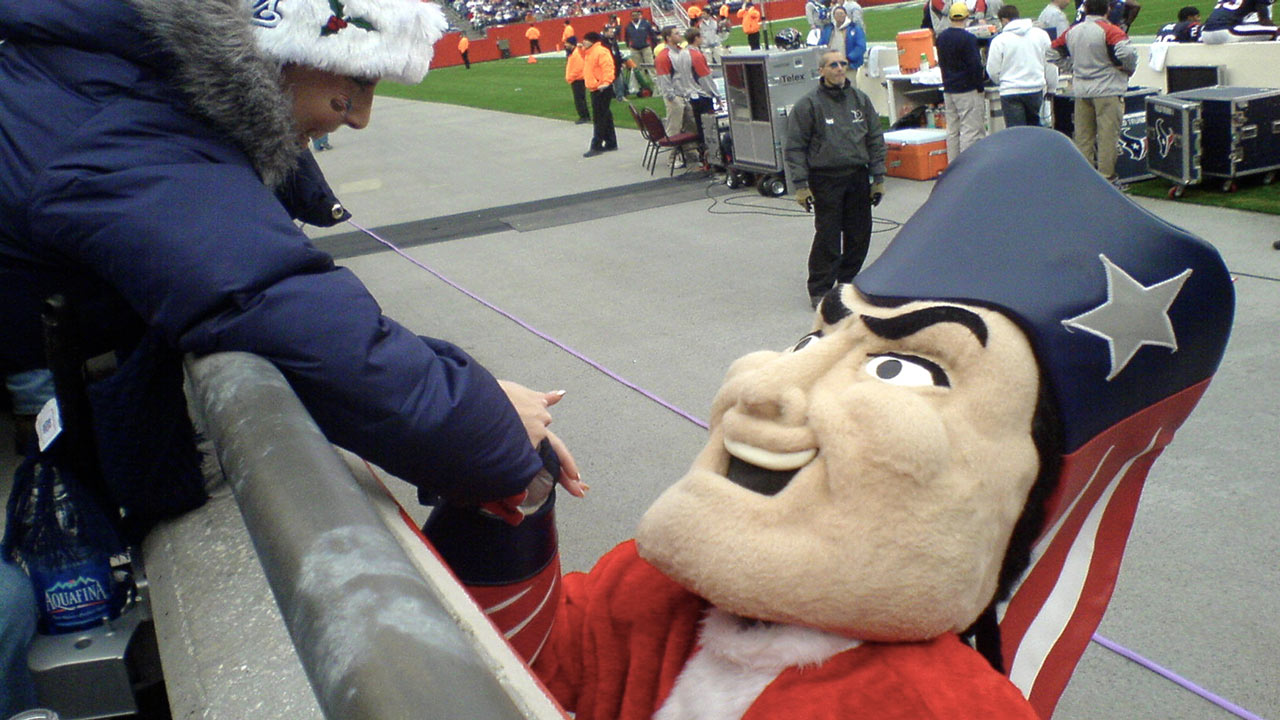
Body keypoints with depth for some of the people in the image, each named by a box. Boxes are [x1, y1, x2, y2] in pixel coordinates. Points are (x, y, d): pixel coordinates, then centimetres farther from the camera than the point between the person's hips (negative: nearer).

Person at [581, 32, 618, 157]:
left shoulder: (601, 51, -15)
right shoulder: (589, 53, 16)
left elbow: (607, 68, -24)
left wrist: (605, 82, -31)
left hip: (602, 90, -10)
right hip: (595, 90, 10)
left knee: (599, 119, -8)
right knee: (605, 117, 15)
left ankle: (596, 146, -7)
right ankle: (611, 143, 23)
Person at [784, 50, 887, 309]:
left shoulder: (860, 100, 9)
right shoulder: (809, 104, -4)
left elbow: (875, 140, 15)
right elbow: (794, 147, -4)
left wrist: (878, 178, 10)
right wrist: (801, 185, -9)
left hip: (858, 178, 5)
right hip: (825, 179, -5)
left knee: (860, 234, 8)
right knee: (827, 236, -5)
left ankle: (848, 280, 25)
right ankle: (820, 290, 6)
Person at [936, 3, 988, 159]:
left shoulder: (941, 37, 8)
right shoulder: (968, 38, -15)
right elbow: (975, 65, -15)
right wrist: (979, 86, -6)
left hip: (948, 90, 7)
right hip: (968, 90, -7)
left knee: (952, 130, 11)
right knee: (971, 130, -4)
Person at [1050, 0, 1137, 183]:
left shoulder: (1072, 31, 7)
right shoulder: (1110, 31, -12)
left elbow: (1055, 50, 19)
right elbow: (1126, 53, -24)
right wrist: (1129, 69, -4)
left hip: (1080, 90, 5)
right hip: (1107, 89, -5)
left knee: (1083, 135, 10)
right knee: (1108, 134, -1)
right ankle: (1106, 176, -1)